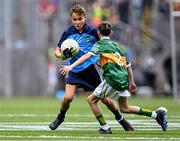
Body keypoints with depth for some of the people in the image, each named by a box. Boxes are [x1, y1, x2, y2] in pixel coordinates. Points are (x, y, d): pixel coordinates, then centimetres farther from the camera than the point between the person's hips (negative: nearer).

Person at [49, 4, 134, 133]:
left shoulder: (92, 31, -10)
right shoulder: (68, 33, -6)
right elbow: (57, 51, 1)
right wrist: (61, 54, -21)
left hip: (91, 69, -1)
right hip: (75, 70, 1)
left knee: (104, 98, 3)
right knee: (68, 97, -16)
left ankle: (121, 119, 25)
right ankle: (60, 118, 12)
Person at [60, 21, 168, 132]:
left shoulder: (100, 44, 2)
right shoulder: (116, 45, 23)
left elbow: (88, 55, -15)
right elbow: (128, 66, 25)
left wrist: (71, 66, -20)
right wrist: (131, 83, 33)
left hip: (112, 79, -7)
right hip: (123, 79, 7)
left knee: (91, 100, 6)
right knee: (124, 108, 22)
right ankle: (156, 114, 16)